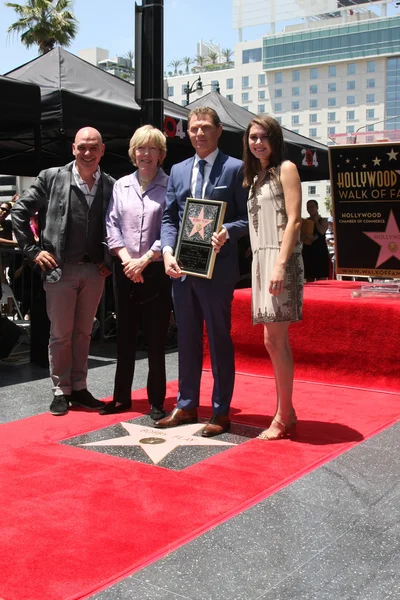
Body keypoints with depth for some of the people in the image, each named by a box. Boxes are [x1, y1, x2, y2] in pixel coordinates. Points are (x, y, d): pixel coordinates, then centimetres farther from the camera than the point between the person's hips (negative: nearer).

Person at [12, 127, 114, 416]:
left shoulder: (111, 185, 3)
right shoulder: (52, 177, -2)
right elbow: (20, 212, 1)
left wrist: (111, 260, 4)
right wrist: (33, 250, -3)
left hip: (94, 270, 2)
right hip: (60, 269, -2)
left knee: (83, 333, 12)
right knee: (61, 334, 5)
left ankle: (79, 388, 23)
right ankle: (61, 391, 17)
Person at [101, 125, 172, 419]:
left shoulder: (169, 186, -2)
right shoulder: (121, 185, 9)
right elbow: (112, 224, 5)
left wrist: (145, 260, -12)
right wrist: (126, 259, -8)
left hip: (156, 270, -4)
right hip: (125, 270, 4)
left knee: (156, 338, 1)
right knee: (125, 335, 10)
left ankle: (157, 402, 10)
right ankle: (121, 397, 20)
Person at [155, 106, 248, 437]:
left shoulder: (235, 168, -1)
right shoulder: (178, 171, 14)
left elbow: (248, 217, -3)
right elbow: (169, 218, 11)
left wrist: (227, 232, -22)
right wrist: (168, 252, -5)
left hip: (217, 268, -5)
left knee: (219, 340, 3)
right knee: (186, 339, 13)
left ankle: (221, 412, 13)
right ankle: (186, 406, 26)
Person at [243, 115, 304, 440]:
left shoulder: (286, 169, -2)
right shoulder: (255, 177, 20)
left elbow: (294, 220, -11)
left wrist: (280, 264, -20)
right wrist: (261, 265, 7)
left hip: (279, 260, -8)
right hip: (260, 261, 8)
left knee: (276, 340, -9)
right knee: (274, 341, 9)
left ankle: (283, 418, -2)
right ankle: (287, 413, 16)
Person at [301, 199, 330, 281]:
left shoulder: (323, 220, 6)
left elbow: (322, 231, -13)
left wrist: (316, 220, -1)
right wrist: (309, 237, -14)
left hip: (320, 250, -3)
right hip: (308, 251, 3)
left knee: (321, 279, -7)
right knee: (309, 280, 3)